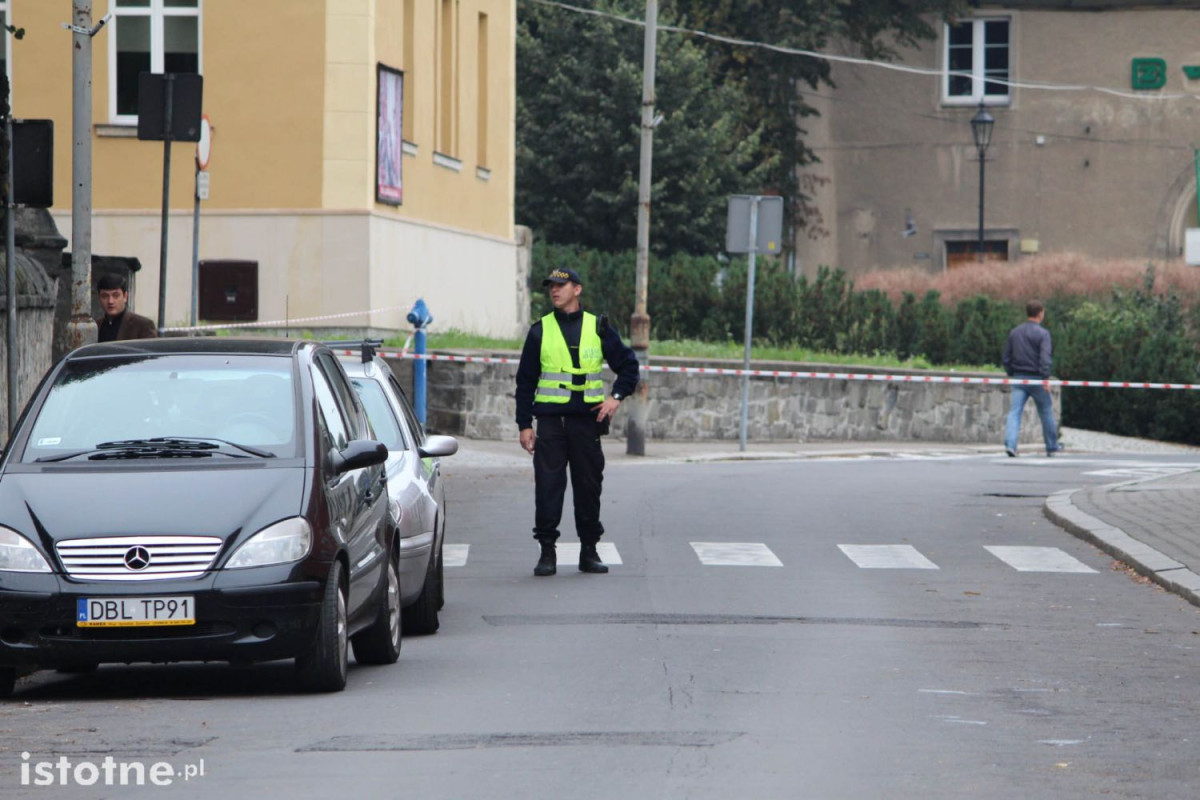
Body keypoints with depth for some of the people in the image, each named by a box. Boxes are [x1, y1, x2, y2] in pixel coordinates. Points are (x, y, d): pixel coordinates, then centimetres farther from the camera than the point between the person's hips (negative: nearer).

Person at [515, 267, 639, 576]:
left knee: (588, 485, 4)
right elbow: (525, 381, 8)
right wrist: (524, 425, 2)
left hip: (587, 419, 1)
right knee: (547, 485, -6)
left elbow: (628, 364, 14)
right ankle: (547, 551, -1)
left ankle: (589, 551, 13)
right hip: (550, 420, -1)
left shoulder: (598, 328, 7)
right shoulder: (540, 330, 6)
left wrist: (616, 397, -3)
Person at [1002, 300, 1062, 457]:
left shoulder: (1014, 332, 9)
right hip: (1036, 378, -4)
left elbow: (1006, 358, 12)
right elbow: (1045, 358, -18)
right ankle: (1052, 447, 23)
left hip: (1019, 378, 4)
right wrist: (1046, 379, -19)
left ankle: (1010, 443, -26)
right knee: (1046, 412, 12)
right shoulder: (1042, 333, -8)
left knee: (1015, 412, -6)